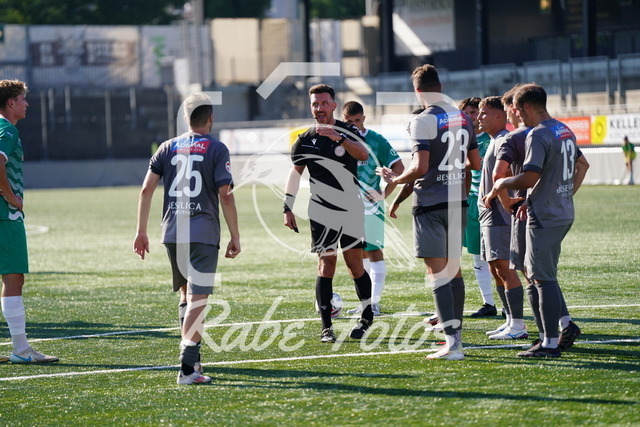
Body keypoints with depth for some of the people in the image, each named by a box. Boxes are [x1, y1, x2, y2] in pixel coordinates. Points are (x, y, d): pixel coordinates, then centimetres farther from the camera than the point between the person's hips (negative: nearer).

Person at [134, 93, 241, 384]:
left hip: (172, 232, 5)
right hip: (204, 234, -5)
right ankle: (187, 366, -19)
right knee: (198, 298, -8)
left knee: (186, 293, 22)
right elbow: (225, 195, -7)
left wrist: (141, 231, 13)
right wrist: (235, 236, -2)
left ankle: (192, 358, 25)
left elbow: (147, 189, 8)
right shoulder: (216, 149, 0)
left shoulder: (168, 147, 12)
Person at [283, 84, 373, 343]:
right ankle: (326, 327, -7)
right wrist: (288, 209, 8)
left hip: (351, 209, 0)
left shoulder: (347, 131, 2)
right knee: (326, 265, -8)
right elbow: (295, 174, 13)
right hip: (322, 212, 0)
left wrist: (339, 138, -31)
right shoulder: (305, 140, 6)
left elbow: (363, 155, -17)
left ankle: (367, 316, 20)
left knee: (354, 264, 1)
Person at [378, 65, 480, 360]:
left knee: (436, 272, -7)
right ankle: (456, 333, 21)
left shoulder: (423, 121, -14)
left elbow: (420, 167, -20)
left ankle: (452, 343, -13)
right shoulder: (463, 119, 9)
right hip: (458, 201, 7)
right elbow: (475, 162, 16)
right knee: (453, 268, 16)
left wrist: (395, 180, -4)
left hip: (431, 204, -7)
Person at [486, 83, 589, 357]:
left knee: (543, 278, -6)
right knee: (534, 276, 16)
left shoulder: (538, 135, -15)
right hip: (564, 214, 9)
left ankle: (550, 344, -5)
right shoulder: (565, 131, 14)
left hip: (544, 218, -9)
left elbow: (529, 178, -22)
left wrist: (502, 184, -6)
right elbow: (582, 165, 27)